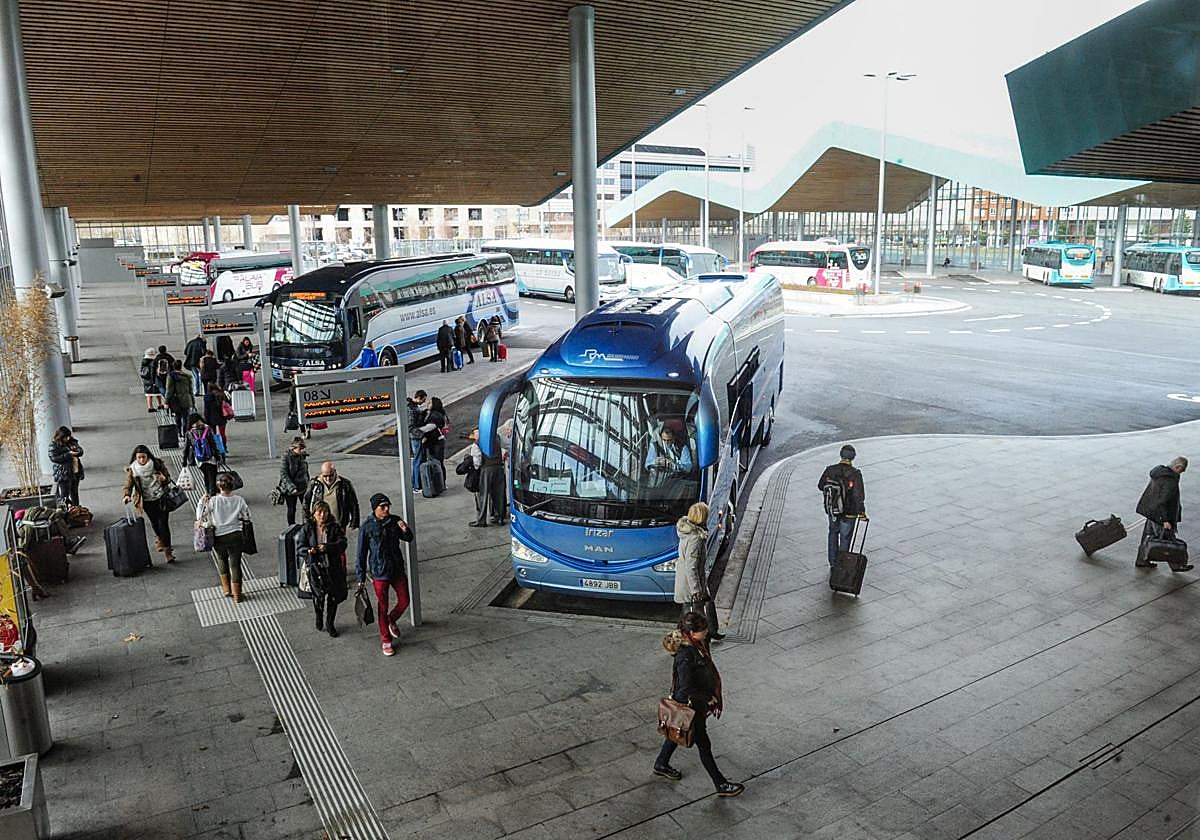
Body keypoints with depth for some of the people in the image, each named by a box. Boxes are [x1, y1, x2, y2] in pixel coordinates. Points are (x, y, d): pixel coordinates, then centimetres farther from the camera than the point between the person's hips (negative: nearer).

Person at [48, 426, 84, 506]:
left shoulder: (72, 441, 7)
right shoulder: (54, 445, -8)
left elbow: (81, 451, 11)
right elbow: (54, 458, -16)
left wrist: (76, 450, -13)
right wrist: (68, 454, -21)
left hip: (75, 472, 5)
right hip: (63, 474, -5)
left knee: (74, 494, 16)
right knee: (64, 495, -3)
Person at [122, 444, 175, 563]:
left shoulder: (157, 464, -9)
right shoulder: (132, 470, -8)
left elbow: (168, 477, 4)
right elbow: (128, 485, -10)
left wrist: (164, 479, -19)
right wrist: (127, 495, -30)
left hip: (161, 498, -1)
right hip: (147, 501, 1)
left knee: (163, 524, -7)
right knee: (154, 523, 13)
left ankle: (167, 551, -1)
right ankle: (160, 539, 45)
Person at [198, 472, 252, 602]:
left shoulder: (213, 501, -12)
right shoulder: (239, 500, -6)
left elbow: (200, 517, -8)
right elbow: (247, 517, 3)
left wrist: (202, 502, 1)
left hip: (219, 538, 0)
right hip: (235, 536, 0)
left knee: (222, 561, 24)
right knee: (235, 564, 9)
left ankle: (227, 589, 29)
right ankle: (237, 595, 13)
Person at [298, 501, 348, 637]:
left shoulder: (334, 528, 2)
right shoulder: (307, 528, 3)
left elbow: (342, 544, -9)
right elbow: (300, 548, 1)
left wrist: (327, 547, -25)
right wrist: (309, 551, -21)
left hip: (332, 566, 0)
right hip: (315, 566, 0)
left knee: (332, 596, 2)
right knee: (318, 595, 3)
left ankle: (329, 624, 21)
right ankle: (319, 618, 33)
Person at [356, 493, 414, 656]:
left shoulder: (395, 521, -4)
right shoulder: (367, 527, -14)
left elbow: (409, 539, 8)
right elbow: (362, 554, -8)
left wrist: (406, 530, -16)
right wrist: (361, 578, -6)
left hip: (397, 570, 4)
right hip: (379, 573, -4)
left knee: (404, 601, 11)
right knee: (383, 607, 9)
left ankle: (391, 620, 42)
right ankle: (385, 640, 26)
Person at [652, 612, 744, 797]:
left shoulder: (698, 643, -8)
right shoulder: (686, 655, -35)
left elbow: (707, 667, 7)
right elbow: (686, 689, -31)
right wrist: (710, 698, -17)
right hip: (690, 705, -9)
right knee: (703, 744, 9)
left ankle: (661, 764, 49)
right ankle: (721, 785, 26)